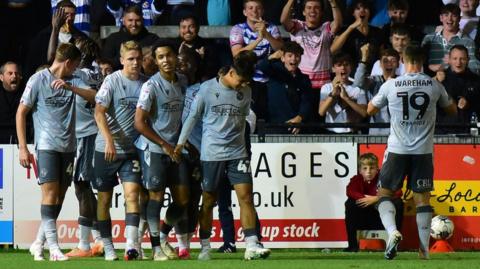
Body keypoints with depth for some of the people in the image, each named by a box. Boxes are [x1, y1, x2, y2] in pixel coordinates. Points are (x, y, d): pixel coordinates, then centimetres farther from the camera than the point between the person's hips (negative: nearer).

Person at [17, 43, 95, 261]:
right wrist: (22, 148, -7)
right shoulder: (38, 80, -2)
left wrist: (69, 87, -19)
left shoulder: (73, 81, 12)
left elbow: (94, 96, -3)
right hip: (47, 145, -6)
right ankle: (53, 247, -17)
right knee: (50, 193, -13)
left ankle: (38, 244, 15)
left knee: (60, 197, 5)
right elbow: (21, 113, -1)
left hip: (67, 146, 6)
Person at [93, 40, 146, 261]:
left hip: (132, 150, 2)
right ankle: (107, 246, 16)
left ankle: (131, 245, -21)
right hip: (106, 149, -2)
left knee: (132, 194, -13)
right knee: (104, 199, 6)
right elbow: (99, 112, -15)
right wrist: (109, 140, -26)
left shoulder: (146, 83, 4)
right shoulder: (112, 81, -7)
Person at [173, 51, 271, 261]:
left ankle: (251, 245, -11)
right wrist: (180, 143, 3)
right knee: (208, 201, 4)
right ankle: (205, 247, 14)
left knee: (246, 196, -9)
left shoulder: (245, 93, 5)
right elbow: (193, 116, 3)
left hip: (237, 152, 3)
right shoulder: (207, 89, -5)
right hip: (211, 154, -3)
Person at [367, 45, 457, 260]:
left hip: (397, 148, -1)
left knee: (385, 192, 9)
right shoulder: (434, 86, -2)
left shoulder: (391, 85, -5)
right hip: (424, 151, 1)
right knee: (422, 198, 8)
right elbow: (452, 110, 17)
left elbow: (370, 110, 11)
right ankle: (424, 249, 4)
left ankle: (392, 231, -16)